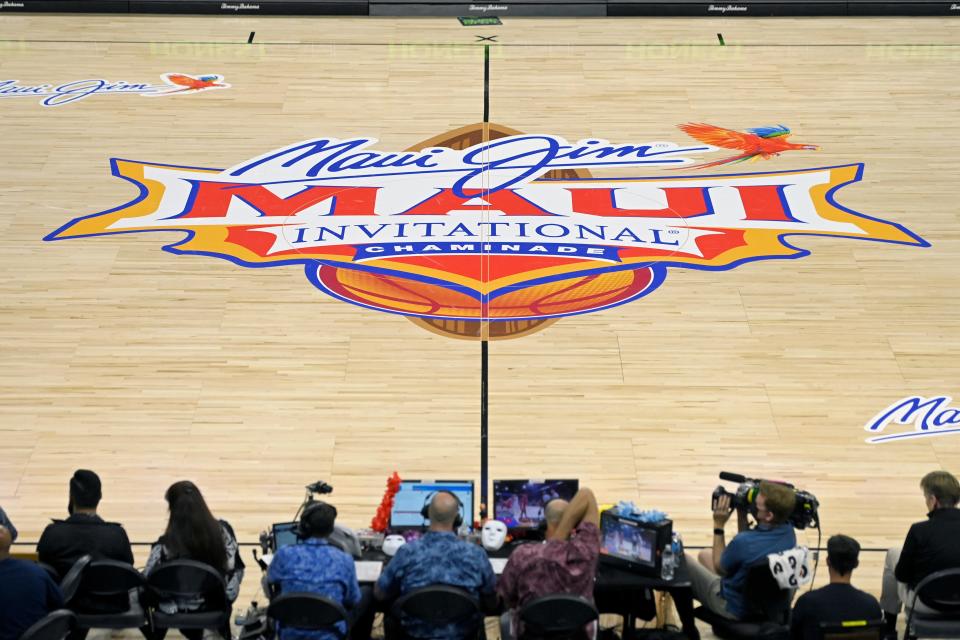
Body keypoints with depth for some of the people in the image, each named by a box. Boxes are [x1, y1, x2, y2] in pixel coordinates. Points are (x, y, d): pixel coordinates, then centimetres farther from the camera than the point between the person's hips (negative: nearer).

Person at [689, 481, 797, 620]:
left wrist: (718, 526, -10)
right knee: (705, 555, 25)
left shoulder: (743, 541, -36)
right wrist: (742, 515, -8)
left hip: (736, 608, -7)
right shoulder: (788, 532, -14)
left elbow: (719, 567, -14)